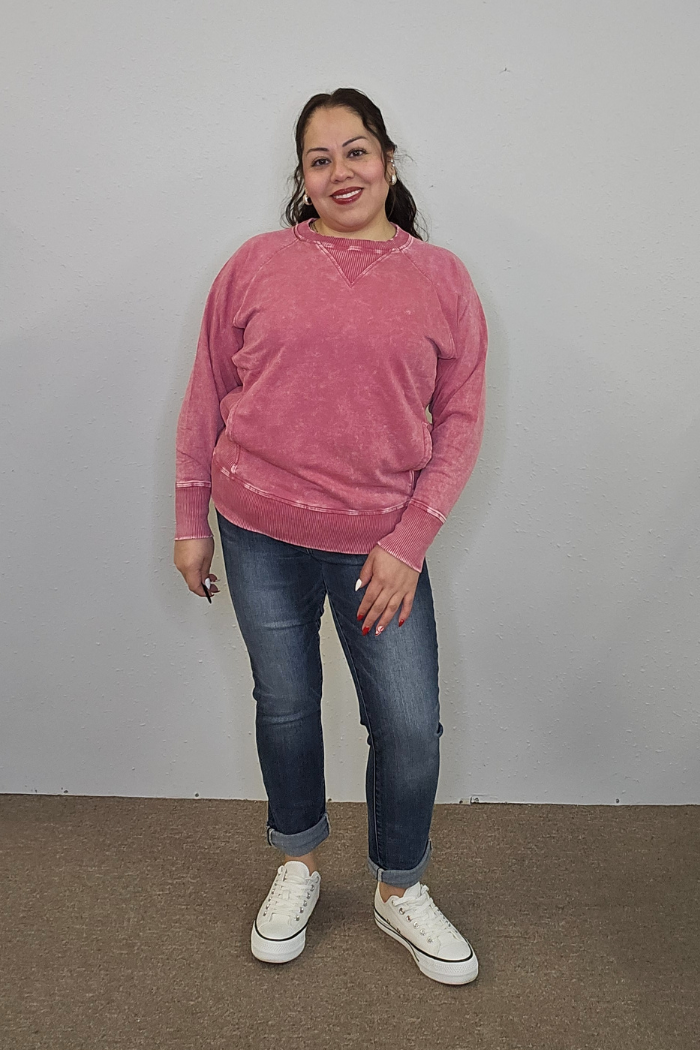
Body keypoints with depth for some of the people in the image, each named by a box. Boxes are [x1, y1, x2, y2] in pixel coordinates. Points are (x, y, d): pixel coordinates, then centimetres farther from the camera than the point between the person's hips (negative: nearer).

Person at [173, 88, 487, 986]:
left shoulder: (441, 278, 2)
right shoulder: (258, 264, 2)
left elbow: (460, 420, 1)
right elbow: (207, 398, 6)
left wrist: (408, 541, -7)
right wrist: (191, 521, 5)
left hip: (379, 545, 0)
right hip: (261, 537, 1)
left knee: (411, 729, 3)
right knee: (285, 705, 14)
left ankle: (400, 892, 31)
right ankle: (298, 866, 40)